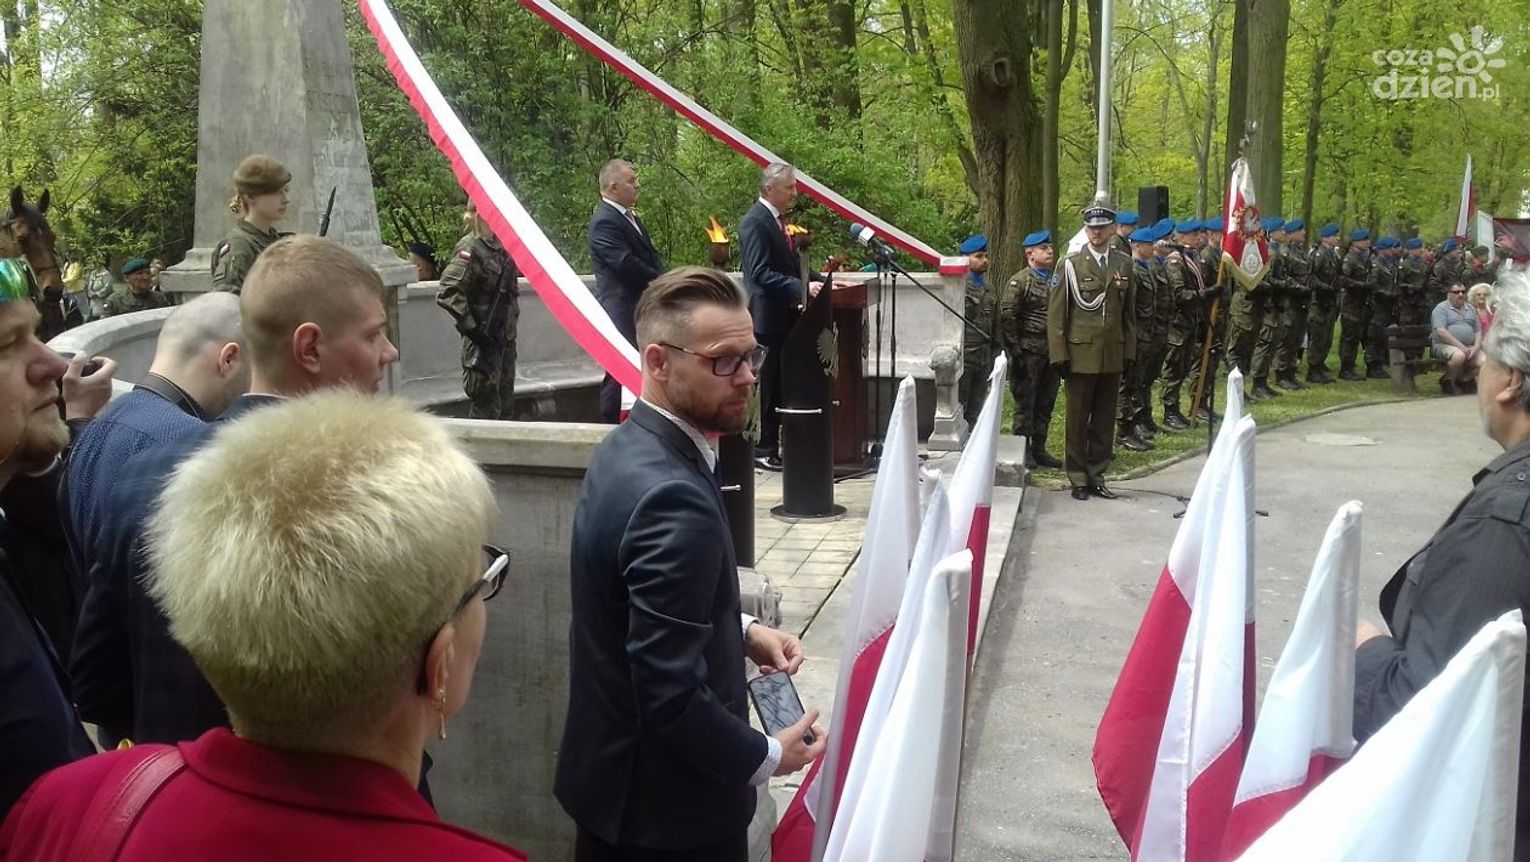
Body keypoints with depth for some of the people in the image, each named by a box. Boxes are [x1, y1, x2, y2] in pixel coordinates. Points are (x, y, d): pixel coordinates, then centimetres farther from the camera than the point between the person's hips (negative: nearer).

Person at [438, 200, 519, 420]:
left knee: (505, 407, 15)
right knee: (486, 409, -1)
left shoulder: (501, 246, 9)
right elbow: (447, 294, -24)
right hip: (484, 342, -8)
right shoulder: (470, 249, -16)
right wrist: (471, 328, -21)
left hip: (505, 338, 8)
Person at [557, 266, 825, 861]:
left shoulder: (630, 448, 1)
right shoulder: (673, 498, -30)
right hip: (669, 809, -9)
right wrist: (764, 758, -15)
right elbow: (671, 696, -30)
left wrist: (741, 633, 3)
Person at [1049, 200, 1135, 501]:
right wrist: (1059, 355, -8)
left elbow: (1128, 312, 14)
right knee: (1078, 419, 4)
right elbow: (1056, 312, -2)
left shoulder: (1124, 264, 10)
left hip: (1113, 356, 3)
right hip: (1081, 353, -3)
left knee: (1105, 419, 8)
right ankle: (1078, 479, 13)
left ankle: (1096, 475, 18)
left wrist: (1129, 351, 8)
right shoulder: (1071, 264, -1)